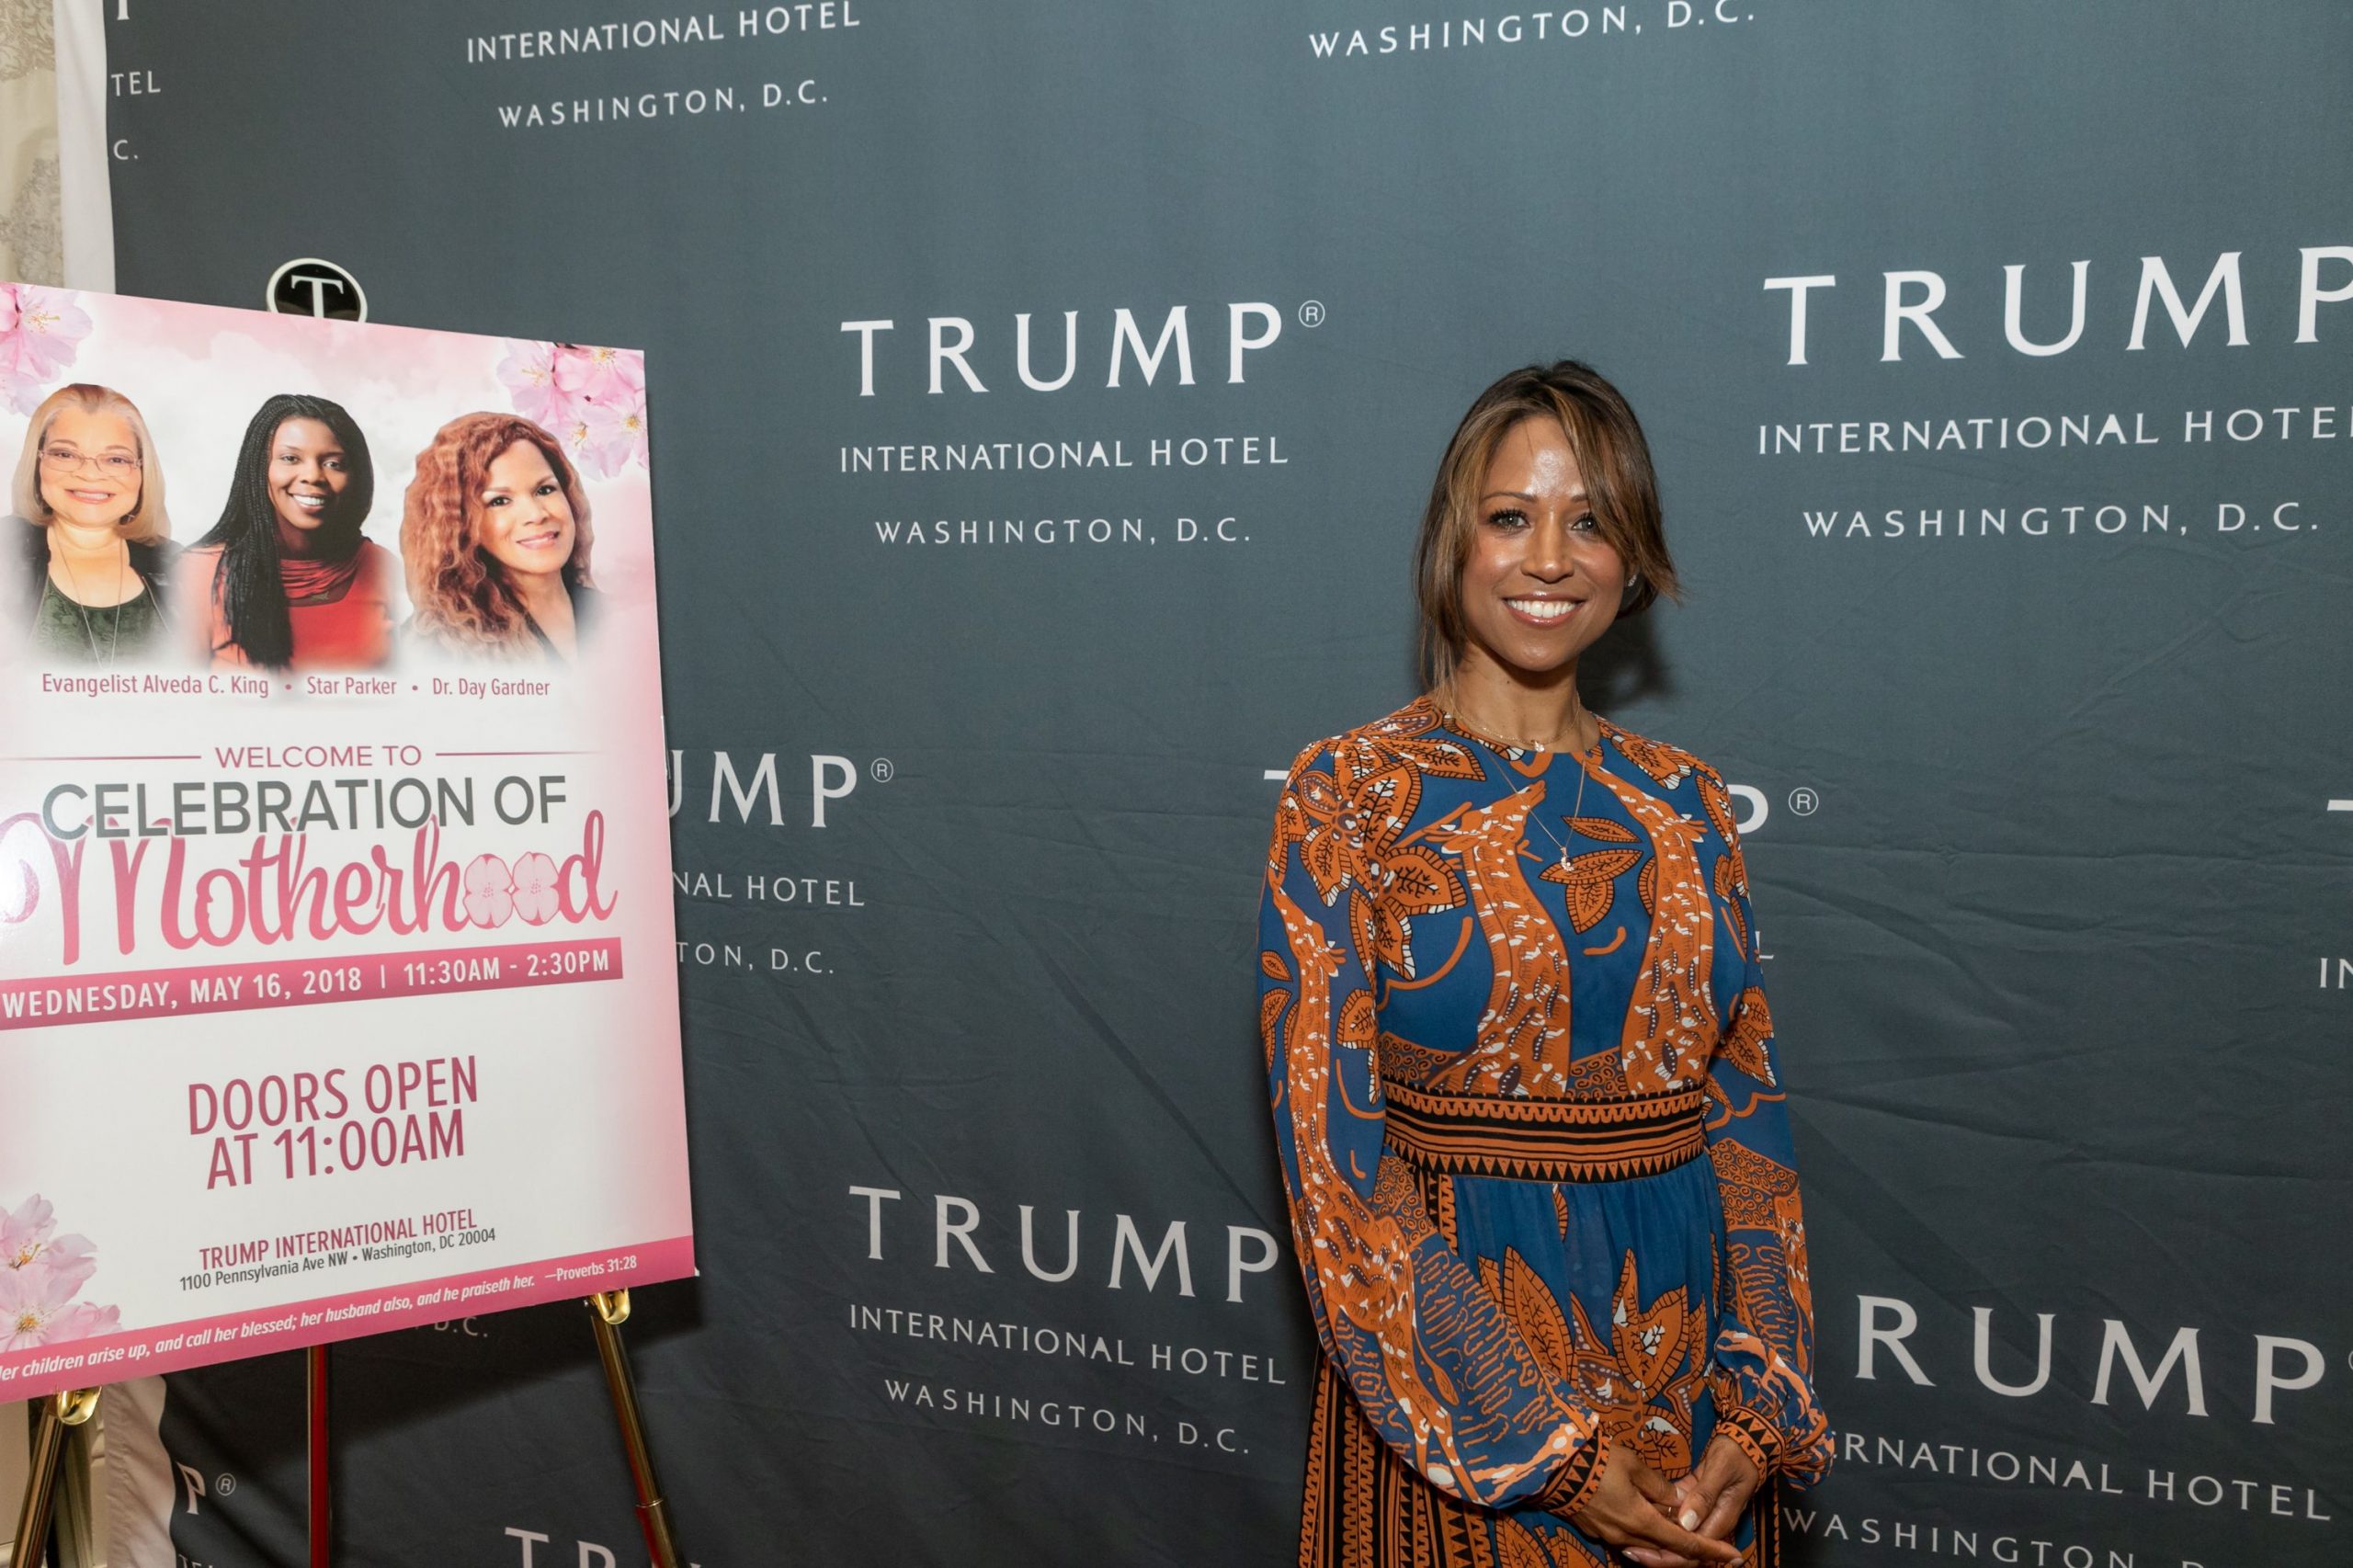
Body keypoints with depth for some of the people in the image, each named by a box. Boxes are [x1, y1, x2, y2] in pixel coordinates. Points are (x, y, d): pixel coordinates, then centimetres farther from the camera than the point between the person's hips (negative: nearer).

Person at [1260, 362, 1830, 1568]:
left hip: (1686, 1349, 4)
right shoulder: (1351, 792, -8)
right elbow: (1333, 1157, -13)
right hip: (1451, 1370, -3)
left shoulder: (1682, 803, 4)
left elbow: (1750, 1114, 4)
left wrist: (1759, 1419, -8)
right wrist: (1552, 1453, -16)